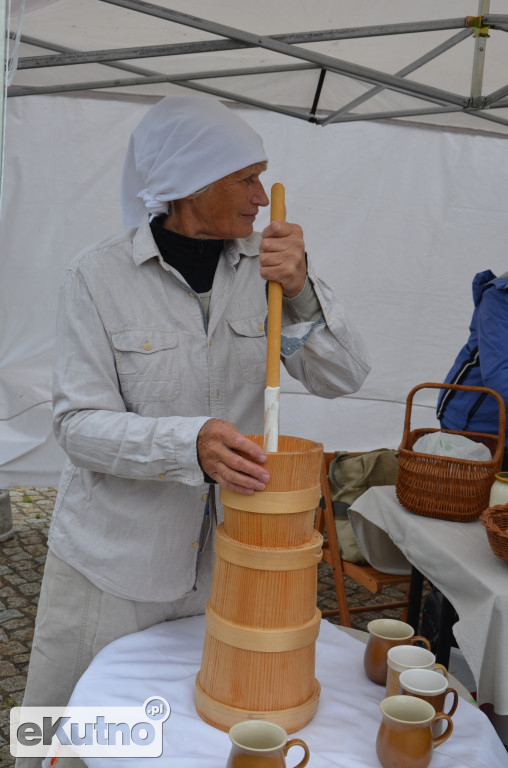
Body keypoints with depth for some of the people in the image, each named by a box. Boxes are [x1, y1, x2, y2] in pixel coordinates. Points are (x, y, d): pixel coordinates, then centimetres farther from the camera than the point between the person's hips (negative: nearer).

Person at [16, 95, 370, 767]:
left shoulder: (263, 266, -2)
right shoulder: (98, 275, -12)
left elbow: (342, 377, -6)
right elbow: (80, 423, -15)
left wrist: (301, 292, -24)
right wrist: (191, 442, -33)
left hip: (230, 553, 3)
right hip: (114, 558, -2)